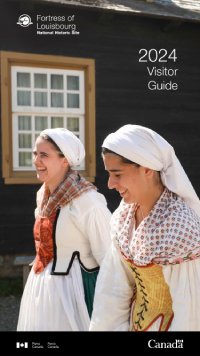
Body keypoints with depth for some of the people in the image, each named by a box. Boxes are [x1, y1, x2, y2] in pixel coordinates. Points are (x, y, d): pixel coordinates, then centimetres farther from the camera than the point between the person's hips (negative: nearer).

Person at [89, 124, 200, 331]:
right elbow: (115, 288, -2)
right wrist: (111, 326, -3)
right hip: (135, 320, 6)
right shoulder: (125, 215, -7)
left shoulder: (180, 225, -27)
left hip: (169, 323, -6)